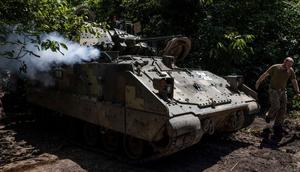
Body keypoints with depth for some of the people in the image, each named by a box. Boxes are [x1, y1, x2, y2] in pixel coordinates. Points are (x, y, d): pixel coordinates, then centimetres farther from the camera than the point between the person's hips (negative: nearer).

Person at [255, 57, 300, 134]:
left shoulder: (291, 70, -1)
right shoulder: (275, 67, -14)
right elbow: (265, 74, -7)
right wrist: (258, 82, -3)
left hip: (283, 91, 5)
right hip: (273, 90, -5)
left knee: (283, 109, 0)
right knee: (276, 106, -17)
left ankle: (277, 126, 11)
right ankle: (269, 116, 14)